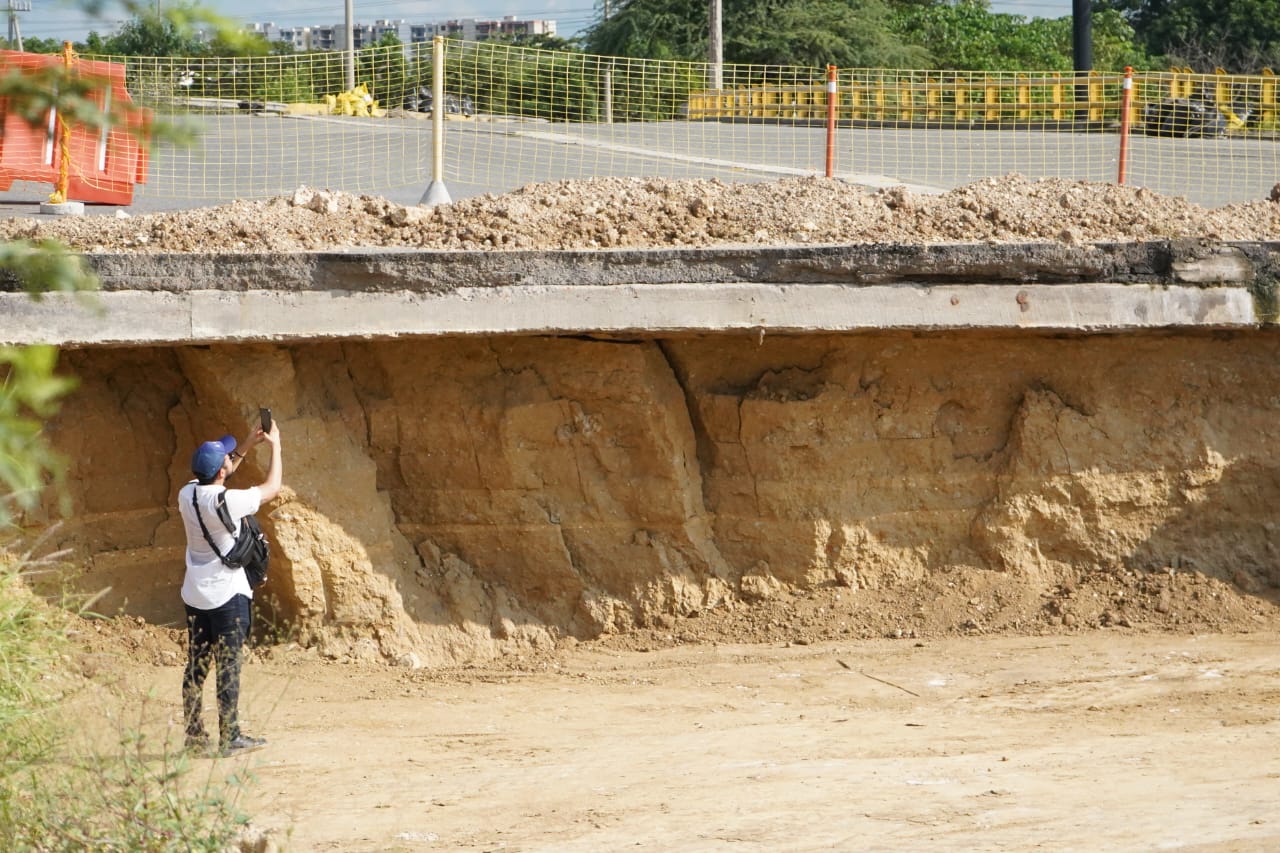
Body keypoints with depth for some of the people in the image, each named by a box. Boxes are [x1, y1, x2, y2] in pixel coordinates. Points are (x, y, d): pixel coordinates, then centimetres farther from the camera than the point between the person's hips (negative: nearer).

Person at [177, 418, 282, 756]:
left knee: (196, 665, 11)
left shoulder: (187, 494, -1)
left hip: (195, 595, 7)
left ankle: (194, 735, 15)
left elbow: (214, 481, 22)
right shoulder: (227, 501, -20)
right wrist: (275, 447, 6)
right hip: (227, 595, -7)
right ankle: (230, 737, 1)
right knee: (229, 666, -1)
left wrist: (247, 447, 20)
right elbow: (272, 488, -6)